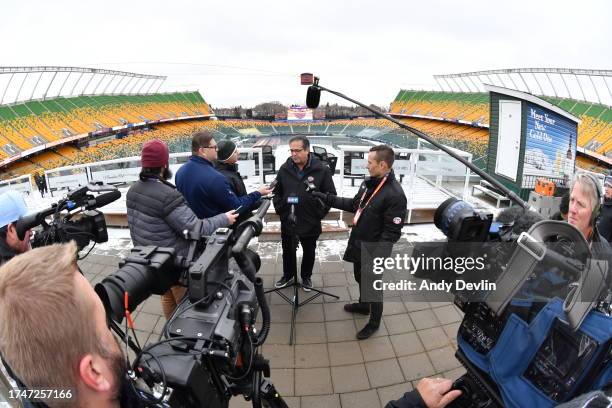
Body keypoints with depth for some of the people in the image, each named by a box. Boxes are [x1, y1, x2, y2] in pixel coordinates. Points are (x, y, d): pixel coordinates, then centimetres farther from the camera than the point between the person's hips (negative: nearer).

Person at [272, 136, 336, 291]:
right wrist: (280, 209, 1)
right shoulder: (284, 169, -4)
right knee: (288, 251, 19)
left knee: (309, 252, 18)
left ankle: (306, 277, 41)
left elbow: (331, 194, -5)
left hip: (311, 222, -2)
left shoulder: (322, 169, -13)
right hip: (287, 221, 2)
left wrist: (321, 212, -7)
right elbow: (277, 192, 8)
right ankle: (288, 276, 42)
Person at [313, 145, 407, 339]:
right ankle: (363, 305, 54)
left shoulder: (395, 195, -26)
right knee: (360, 278, 27)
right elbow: (354, 205, 14)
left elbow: (391, 233, -25)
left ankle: (374, 323, 35)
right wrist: (326, 198, 9)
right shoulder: (369, 182, 1)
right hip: (358, 243, 8)